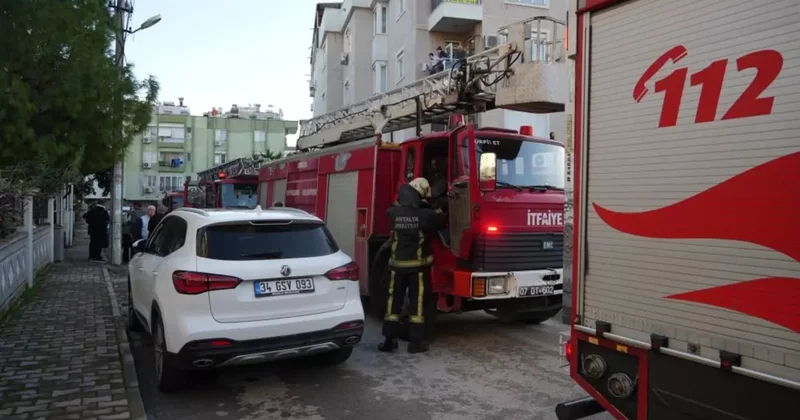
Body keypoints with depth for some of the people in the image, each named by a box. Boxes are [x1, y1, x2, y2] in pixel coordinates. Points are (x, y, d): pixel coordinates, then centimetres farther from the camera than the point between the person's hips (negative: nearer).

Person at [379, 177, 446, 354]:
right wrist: (438, 211, 24)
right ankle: (416, 341, 9)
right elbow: (441, 221, 5)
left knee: (394, 301, 9)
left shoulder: (394, 213, -5)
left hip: (397, 264, 2)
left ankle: (389, 340, 10)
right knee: (417, 302, 5)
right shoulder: (426, 214, -13)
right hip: (418, 265, -2)